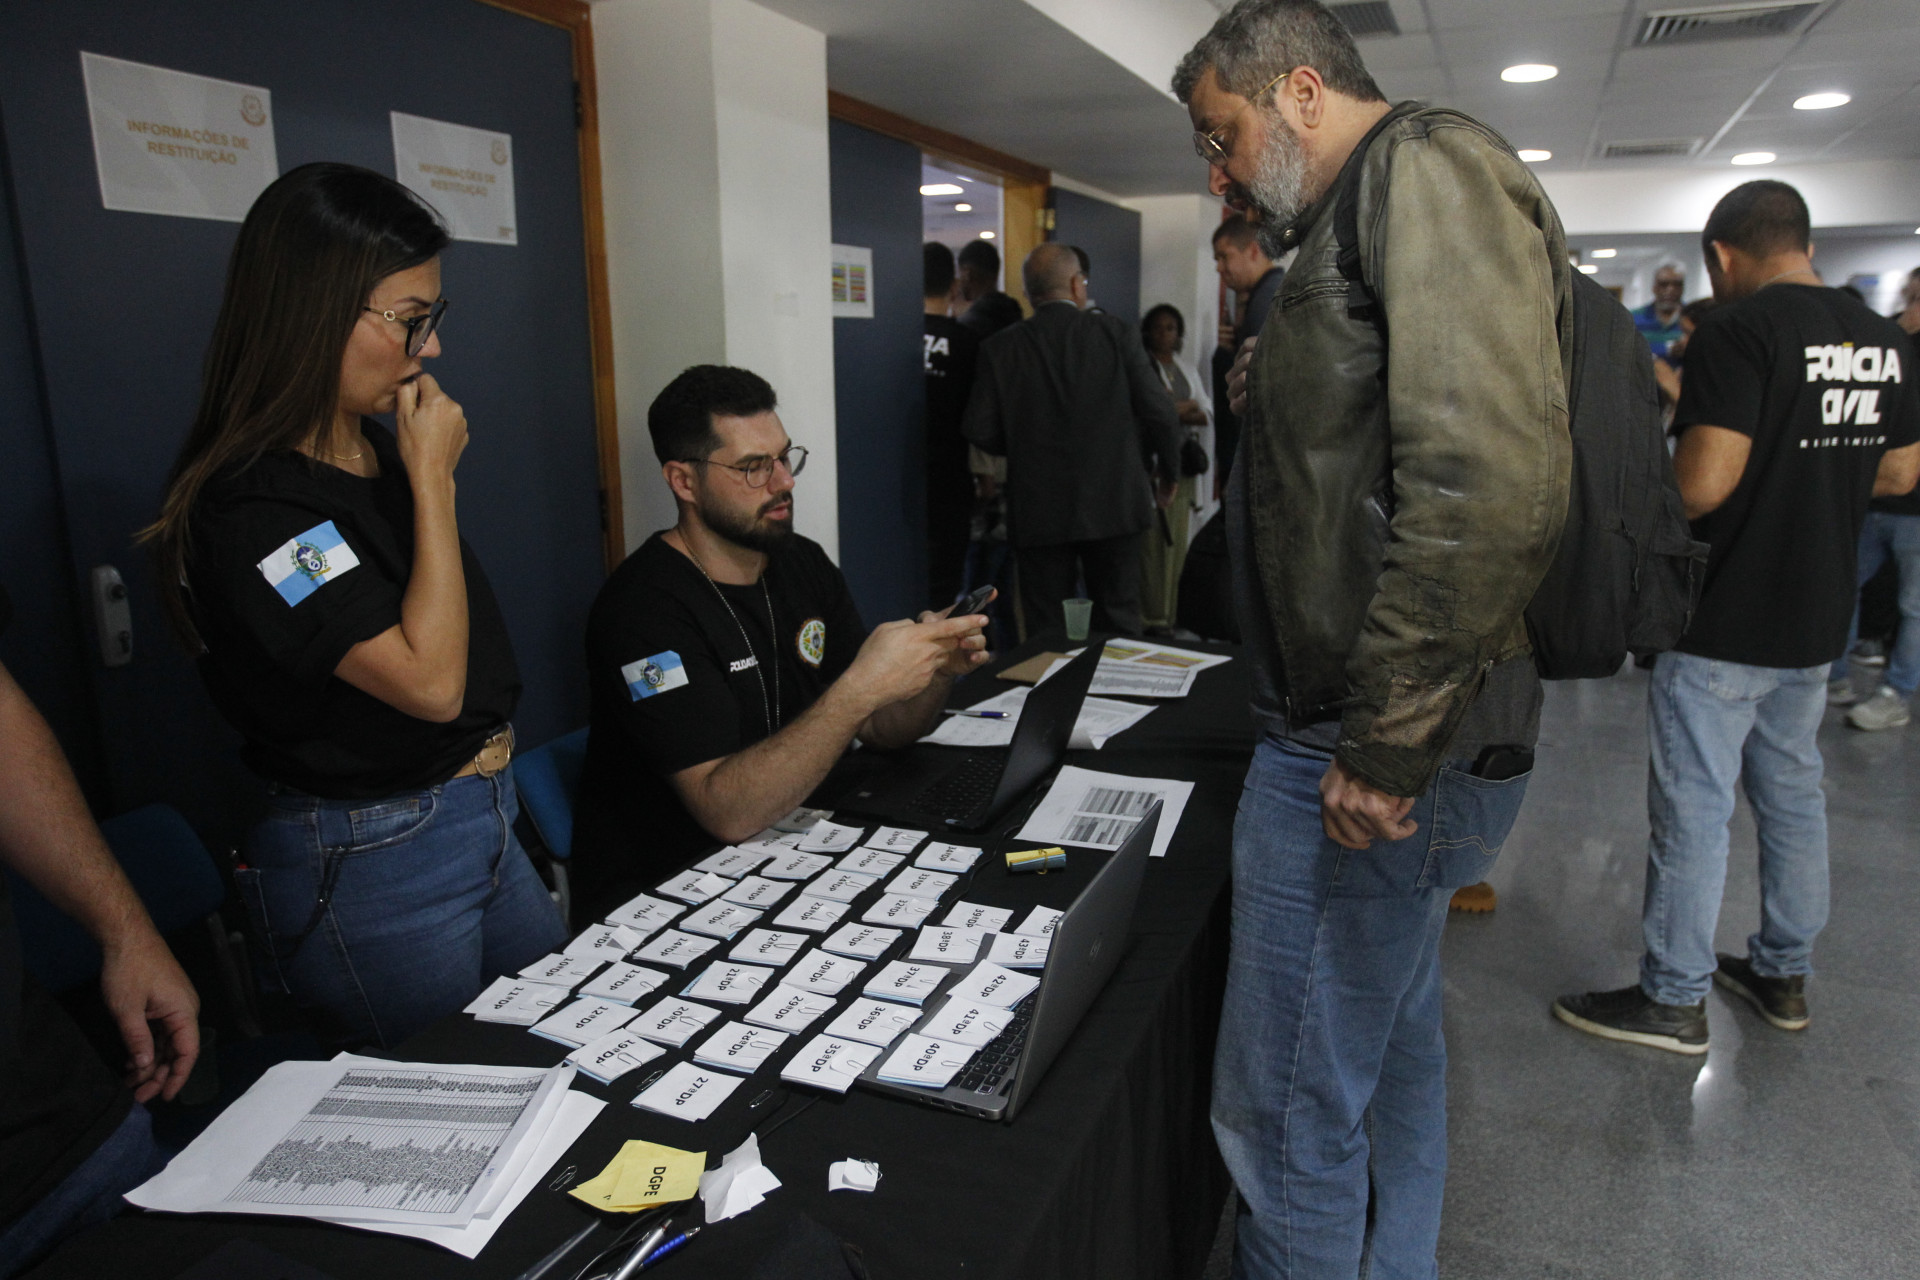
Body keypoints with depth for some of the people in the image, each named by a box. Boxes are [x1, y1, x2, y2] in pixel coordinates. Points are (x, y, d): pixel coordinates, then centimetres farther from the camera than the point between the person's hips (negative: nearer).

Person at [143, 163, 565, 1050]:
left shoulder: (381, 450, 5)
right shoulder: (252, 510, -22)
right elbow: (429, 681, -26)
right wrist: (434, 478, -21)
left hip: (482, 820, 9)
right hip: (368, 865, -8)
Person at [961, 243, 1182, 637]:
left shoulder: (1001, 347, -2)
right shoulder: (1114, 332, -3)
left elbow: (981, 430, -4)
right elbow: (1160, 411, -5)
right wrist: (1168, 472, 12)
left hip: (1038, 513, 0)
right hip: (1114, 505, 0)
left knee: (1047, 633, 7)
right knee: (1119, 623, 11)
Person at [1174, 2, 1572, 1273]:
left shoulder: (1431, 171, -13)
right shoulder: (1370, 214, 18)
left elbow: (1492, 488, -27)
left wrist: (1381, 749, -24)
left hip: (1379, 753, -11)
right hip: (1391, 736, 11)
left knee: (1288, 1102, 2)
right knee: (1393, 1040, 23)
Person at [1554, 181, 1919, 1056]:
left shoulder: (1739, 329, -18)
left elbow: (1702, 483, -26)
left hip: (1723, 626, -8)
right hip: (1818, 621, 9)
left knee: (1693, 809, 0)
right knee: (1793, 793, 19)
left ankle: (1672, 1000, 11)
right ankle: (1783, 974, 32)